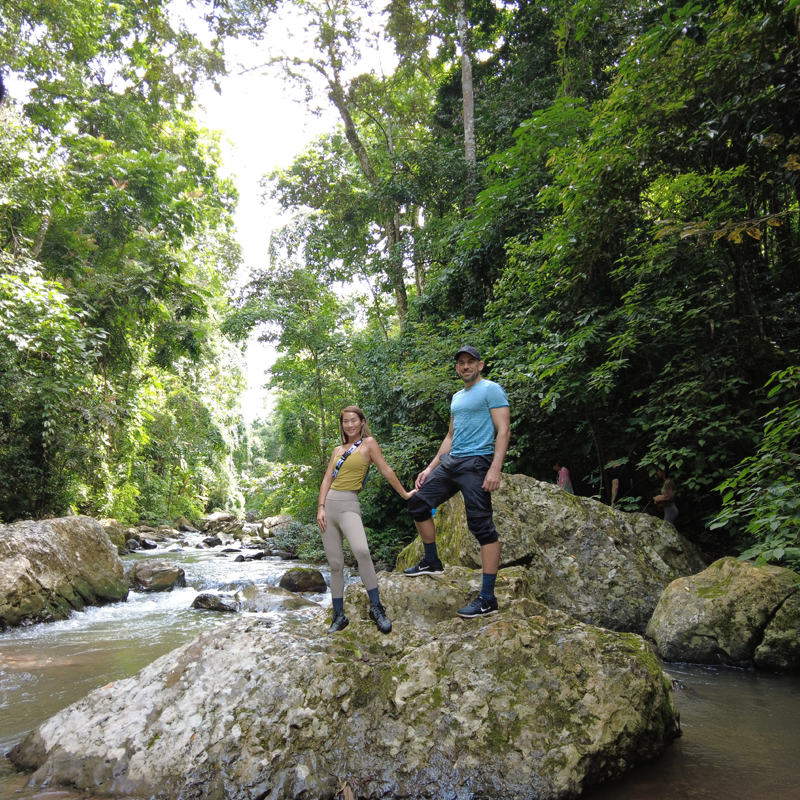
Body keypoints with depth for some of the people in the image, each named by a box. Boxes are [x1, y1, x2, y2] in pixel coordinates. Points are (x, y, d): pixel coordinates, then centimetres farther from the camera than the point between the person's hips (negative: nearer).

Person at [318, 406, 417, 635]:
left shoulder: (368, 443, 4)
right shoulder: (338, 450, 17)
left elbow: (386, 470, 4)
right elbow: (327, 480, 13)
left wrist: (404, 494, 5)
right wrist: (321, 507, 1)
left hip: (349, 505, -5)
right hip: (329, 504, 5)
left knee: (361, 551, -30)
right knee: (335, 564, 3)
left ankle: (376, 607, -20)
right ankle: (339, 616, 12)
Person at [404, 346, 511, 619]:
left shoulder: (491, 390, -4)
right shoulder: (457, 397, 21)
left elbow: (503, 430, -13)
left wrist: (495, 468, -23)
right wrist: (430, 468, 20)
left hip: (476, 463, -9)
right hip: (450, 462, 9)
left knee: (482, 527, -10)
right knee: (417, 504, 9)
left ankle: (487, 599, -7)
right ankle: (431, 562, 25)